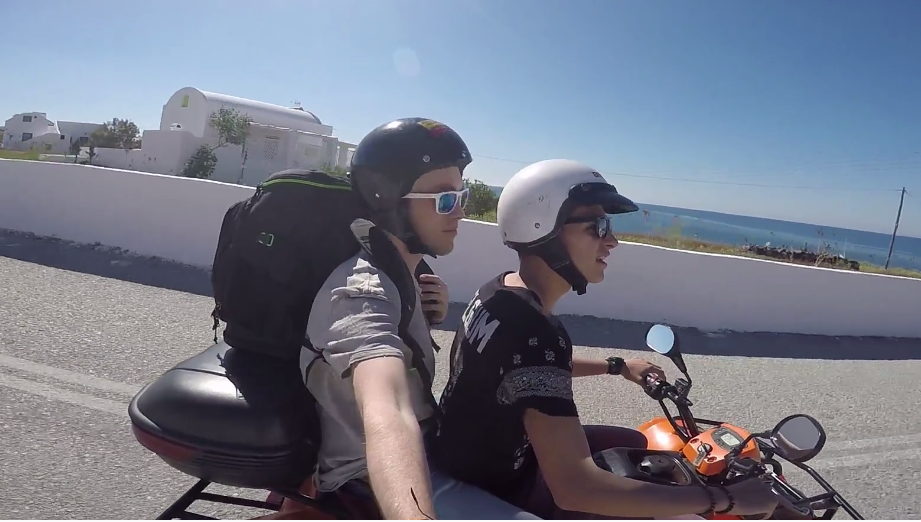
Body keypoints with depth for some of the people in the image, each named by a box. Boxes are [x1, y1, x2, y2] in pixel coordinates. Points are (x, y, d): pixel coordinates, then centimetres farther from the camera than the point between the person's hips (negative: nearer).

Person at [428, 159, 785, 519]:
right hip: (486, 488, -9)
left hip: (482, 454, 9)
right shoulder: (532, 332, -33)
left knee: (634, 445, 17)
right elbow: (574, 486, -39)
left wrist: (616, 367, 20)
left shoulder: (502, 289, -3)